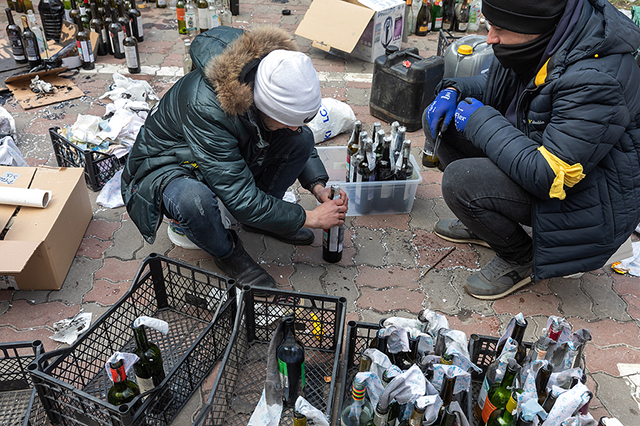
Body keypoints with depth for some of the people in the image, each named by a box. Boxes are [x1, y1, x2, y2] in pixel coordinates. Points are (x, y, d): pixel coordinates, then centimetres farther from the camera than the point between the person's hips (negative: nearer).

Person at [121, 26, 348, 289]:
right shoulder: (205, 108, -40)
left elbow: (299, 136, 3)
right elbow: (241, 200, -36)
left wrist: (318, 187, -12)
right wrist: (308, 218, -28)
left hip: (232, 156, 6)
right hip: (168, 166, -6)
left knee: (302, 139, -12)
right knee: (194, 200, -41)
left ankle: (261, 218, 7)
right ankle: (226, 253, -7)